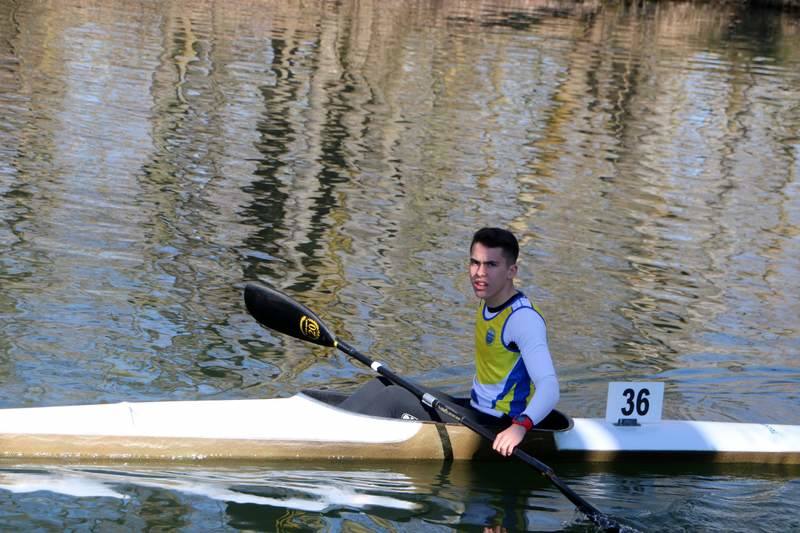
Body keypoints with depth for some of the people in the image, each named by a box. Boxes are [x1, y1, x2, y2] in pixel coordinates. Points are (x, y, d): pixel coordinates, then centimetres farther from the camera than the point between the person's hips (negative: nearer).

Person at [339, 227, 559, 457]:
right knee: (382, 386, 7)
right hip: (475, 411, 10)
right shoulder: (488, 303, 9)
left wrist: (521, 425, -47)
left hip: (495, 428, -10)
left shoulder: (523, 318, -21)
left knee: (394, 397, -15)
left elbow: (549, 388, -32)